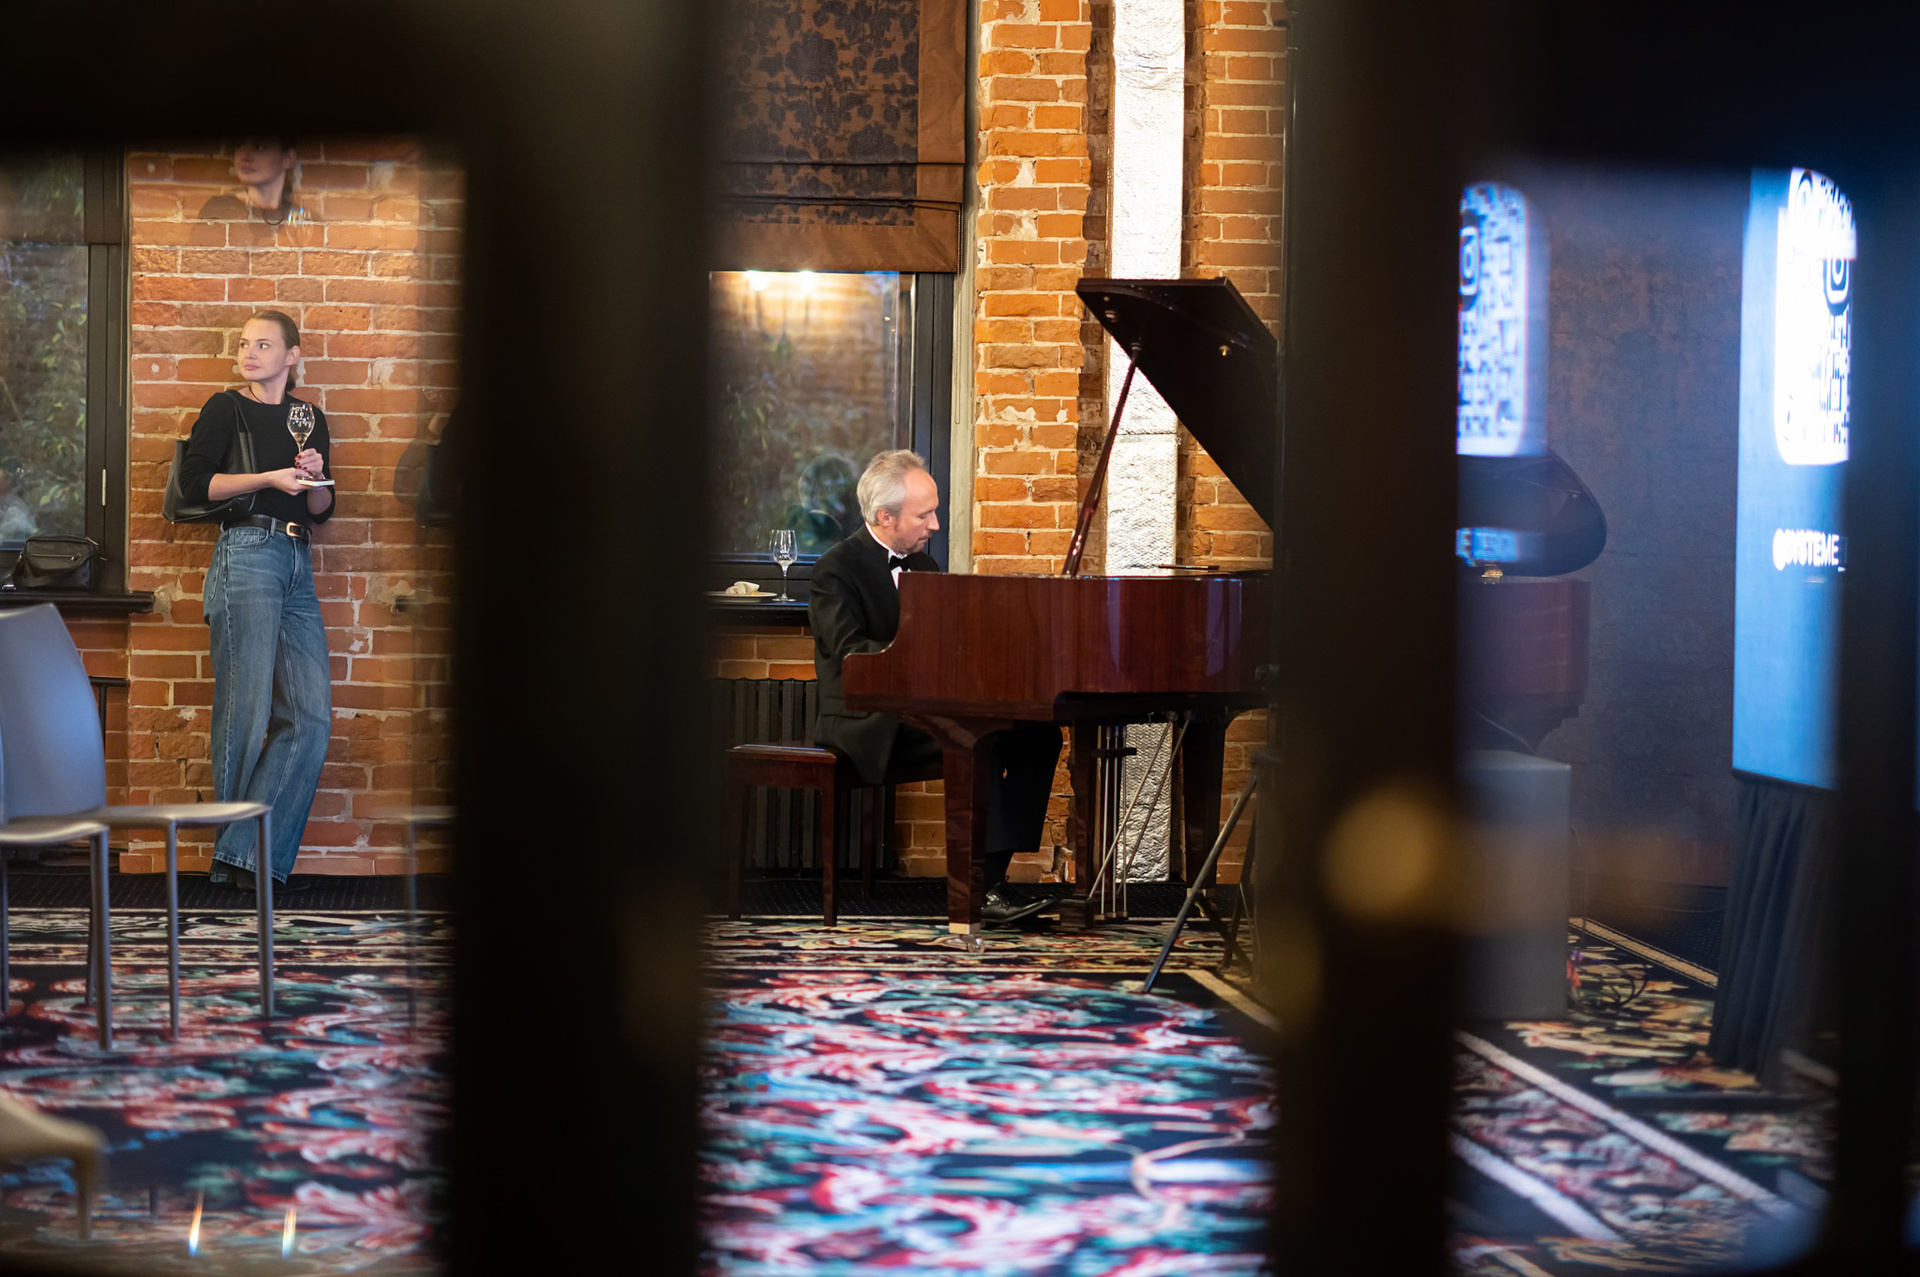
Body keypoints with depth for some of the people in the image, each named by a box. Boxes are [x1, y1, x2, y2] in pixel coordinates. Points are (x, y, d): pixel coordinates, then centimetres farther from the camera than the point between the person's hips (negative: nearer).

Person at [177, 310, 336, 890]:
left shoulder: (310, 419, 19)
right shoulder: (226, 409, 5)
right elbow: (194, 481, -7)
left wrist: (316, 477, 0)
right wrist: (270, 478, -12)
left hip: (297, 567, 6)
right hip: (245, 555, -5)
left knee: (310, 716, -6)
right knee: (246, 712, -8)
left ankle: (247, 852, -6)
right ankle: (238, 856, 1)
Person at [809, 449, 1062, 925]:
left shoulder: (923, 565, 19)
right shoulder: (837, 570, -7)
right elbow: (852, 654, -21)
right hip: (870, 724, -8)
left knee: (1039, 733, -12)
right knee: (979, 738, -33)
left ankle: (996, 864, -18)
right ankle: (985, 887, -31)